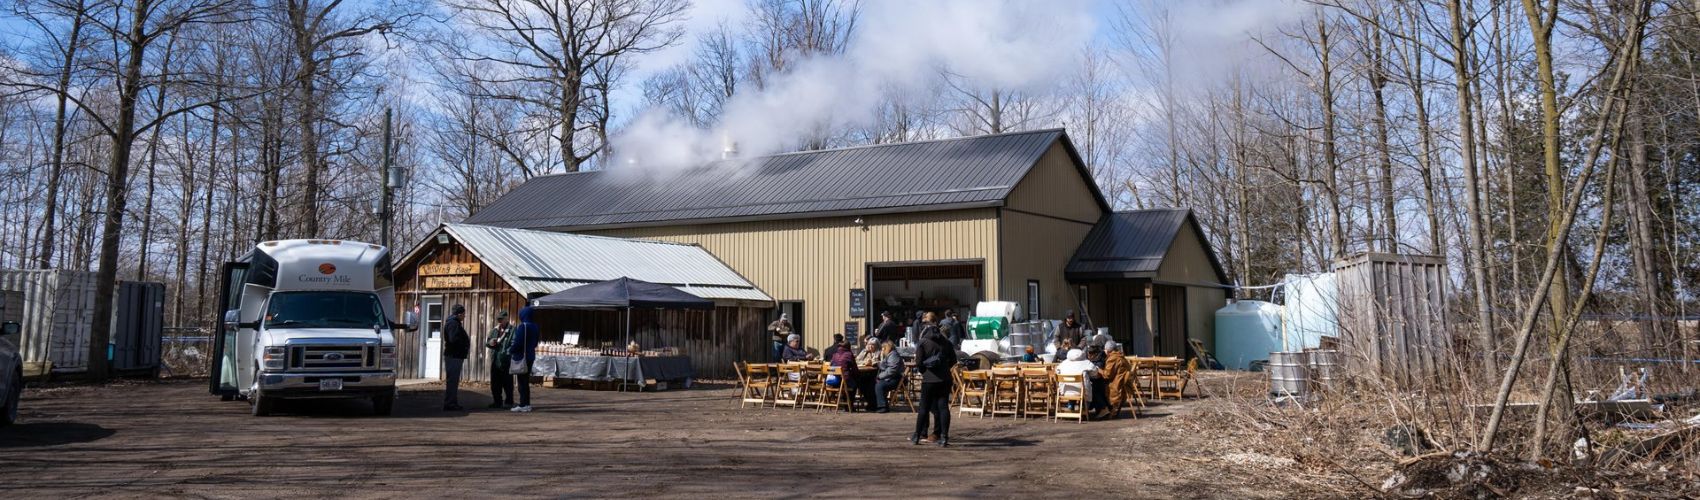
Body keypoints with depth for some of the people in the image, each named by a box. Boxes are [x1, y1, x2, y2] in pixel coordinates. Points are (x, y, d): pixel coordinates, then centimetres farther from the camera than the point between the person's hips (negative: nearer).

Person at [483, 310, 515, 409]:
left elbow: (514, 345, -11)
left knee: (507, 384, -1)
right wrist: (489, 342, -8)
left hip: (506, 362, -7)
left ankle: (508, 402, 6)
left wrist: (506, 353, -21)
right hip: (495, 361, 7)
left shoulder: (512, 330, -3)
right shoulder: (494, 330, 18)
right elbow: (486, 342, 15)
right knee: (495, 383, 12)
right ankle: (497, 401, 22)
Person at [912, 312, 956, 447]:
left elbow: (918, 363, -9)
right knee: (943, 407, 3)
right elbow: (953, 360, 9)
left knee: (924, 408, 5)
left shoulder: (923, 343, -7)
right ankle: (944, 437, -2)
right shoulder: (945, 342, 5)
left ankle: (916, 437, 11)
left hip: (929, 379, -3)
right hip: (945, 379, 3)